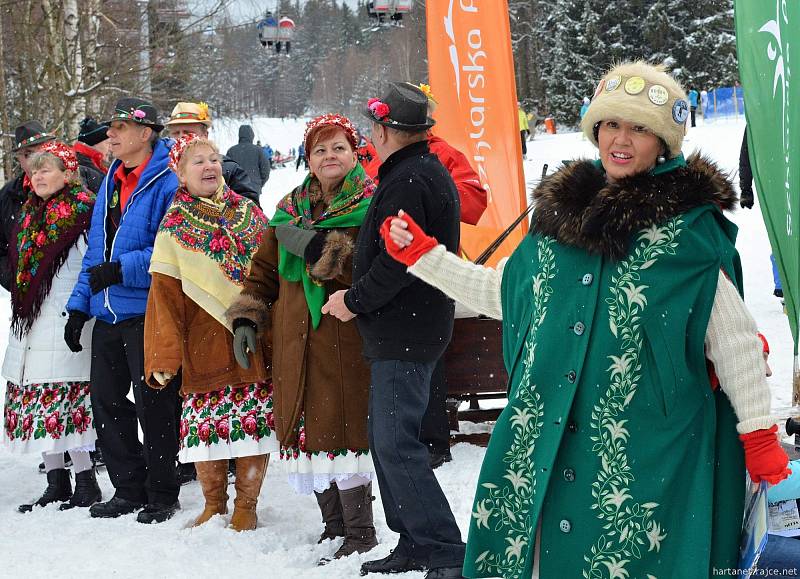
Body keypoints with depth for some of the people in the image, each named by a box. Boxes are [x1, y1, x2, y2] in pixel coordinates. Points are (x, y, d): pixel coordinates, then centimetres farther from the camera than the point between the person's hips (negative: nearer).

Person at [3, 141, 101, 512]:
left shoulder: (81, 213, -5)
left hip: (65, 327, -8)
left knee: (66, 403, -9)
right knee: (36, 403, 7)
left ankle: (85, 482, -1)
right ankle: (56, 483, 14)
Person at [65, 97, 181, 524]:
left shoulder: (168, 183, -11)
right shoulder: (110, 183, 15)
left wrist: (120, 271, -22)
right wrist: (79, 304, 13)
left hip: (148, 312, -8)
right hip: (108, 314, 8)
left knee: (153, 405, -1)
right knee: (106, 401, 12)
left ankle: (162, 495, 12)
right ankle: (129, 490, 23)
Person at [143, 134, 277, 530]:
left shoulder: (249, 213, 10)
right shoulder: (175, 226, 2)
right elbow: (164, 295, -1)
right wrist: (163, 356, -7)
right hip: (204, 345, -2)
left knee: (256, 420, 1)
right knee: (207, 424, 0)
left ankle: (246, 506, 15)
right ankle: (214, 505, 20)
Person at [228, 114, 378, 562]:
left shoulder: (370, 205, -1)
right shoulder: (290, 210, 17)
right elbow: (265, 269, 23)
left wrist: (317, 246, -19)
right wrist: (247, 318, 12)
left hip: (345, 340, -6)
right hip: (296, 342, 6)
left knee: (342, 428, -9)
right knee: (309, 429, 7)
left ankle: (360, 533, 1)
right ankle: (334, 526, 19)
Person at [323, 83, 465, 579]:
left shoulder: (406, 181, -16)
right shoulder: (430, 171, 17)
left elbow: (397, 262, -23)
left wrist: (355, 300, -10)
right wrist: (360, 298, 17)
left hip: (404, 332, -11)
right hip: (406, 330, 11)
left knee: (396, 444, -11)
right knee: (387, 438, 16)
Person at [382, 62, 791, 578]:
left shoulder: (692, 225, -4)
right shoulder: (561, 210, 11)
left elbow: (733, 336, -1)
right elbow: (506, 293, 23)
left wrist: (759, 433, -1)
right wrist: (422, 254, 22)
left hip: (641, 453, -4)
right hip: (544, 444, 5)